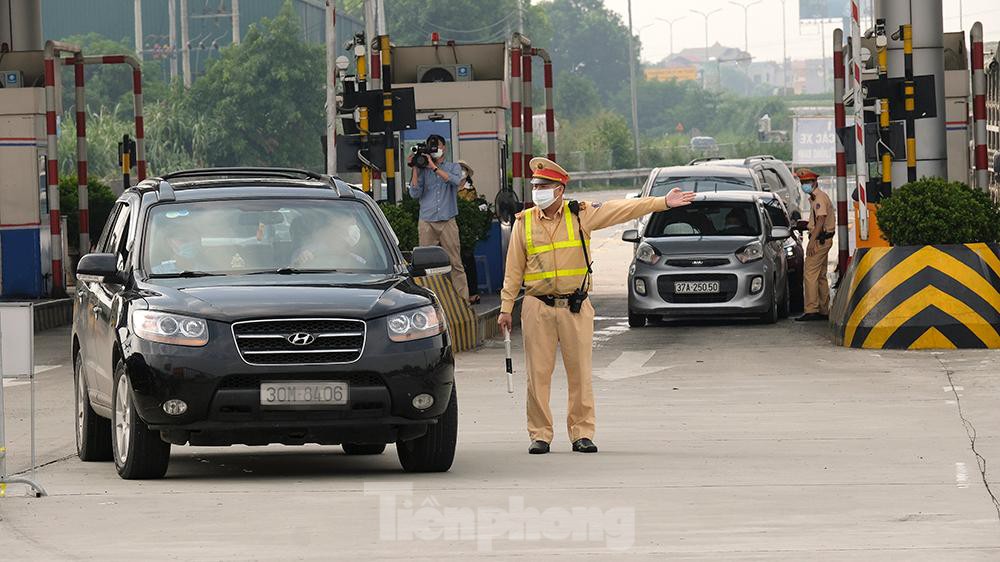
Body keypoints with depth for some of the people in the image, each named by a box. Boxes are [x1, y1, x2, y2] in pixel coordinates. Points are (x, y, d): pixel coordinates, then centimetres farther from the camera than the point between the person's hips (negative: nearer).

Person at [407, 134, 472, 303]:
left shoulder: (453, 167, 11)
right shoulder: (423, 170, 12)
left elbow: (455, 180, -12)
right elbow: (415, 193, 2)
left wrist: (434, 167, -12)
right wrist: (415, 169, -1)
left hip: (447, 221, -1)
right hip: (426, 222, 1)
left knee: (455, 263, -4)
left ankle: (463, 300, -5)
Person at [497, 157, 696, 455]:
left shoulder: (581, 215, 2)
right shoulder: (524, 223, 6)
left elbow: (623, 210, -2)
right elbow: (514, 269, 10)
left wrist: (663, 203, -9)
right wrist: (506, 308, 7)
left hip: (575, 307, -1)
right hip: (537, 307, 1)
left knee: (580, 372, 1)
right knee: (539, 374, 1)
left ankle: (582, 433, 8)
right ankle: (540, 435, 8)